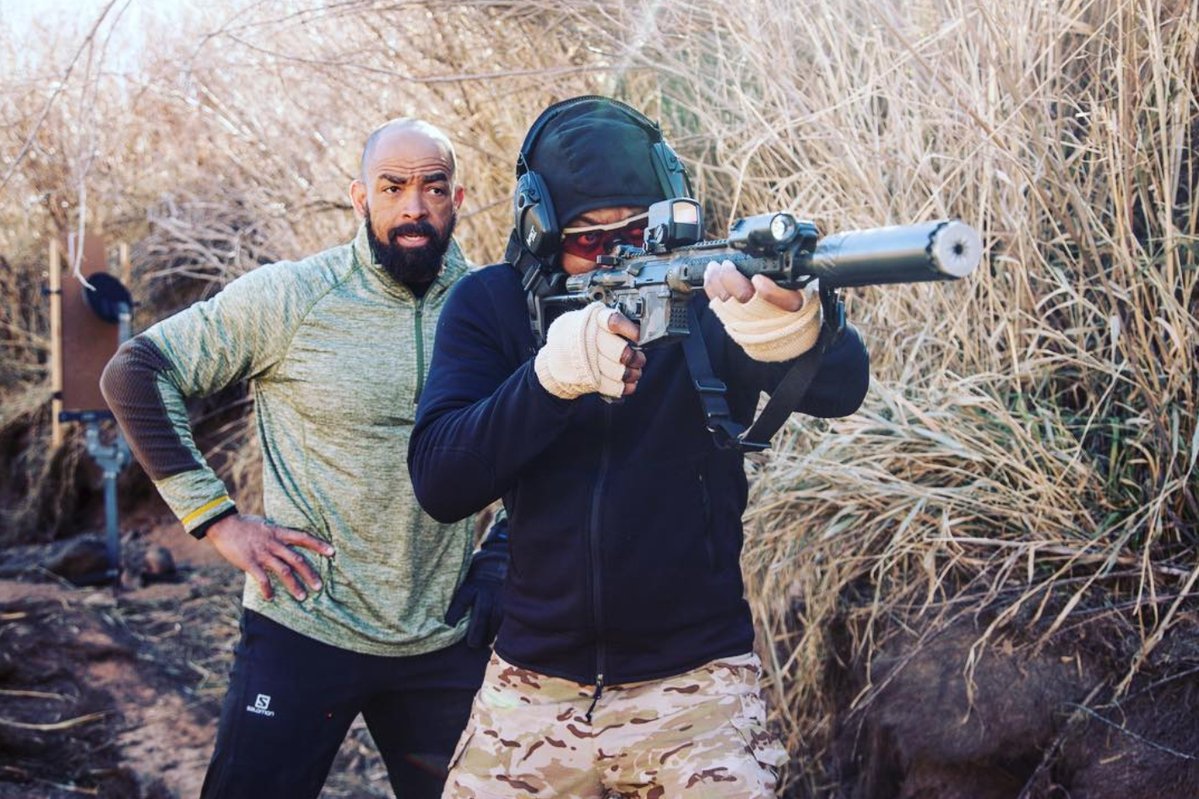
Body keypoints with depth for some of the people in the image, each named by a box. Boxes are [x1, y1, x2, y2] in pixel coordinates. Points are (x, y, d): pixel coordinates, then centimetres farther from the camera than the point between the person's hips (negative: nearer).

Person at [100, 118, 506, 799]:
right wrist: (216, 517, -10)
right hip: (305, 633, -3)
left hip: (449, 643, 3)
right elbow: (135, 374, -5)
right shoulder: (290, 296, -8)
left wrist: (504, 552, 2)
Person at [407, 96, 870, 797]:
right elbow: (440, 485, -14)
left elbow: (841, 391, -24)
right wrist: (556, 368, -30)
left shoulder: (705, 290, -7)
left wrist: (789, 323, -48)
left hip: (697, 684, -2)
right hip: (533, 687, 2)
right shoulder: (491, 305, -3)